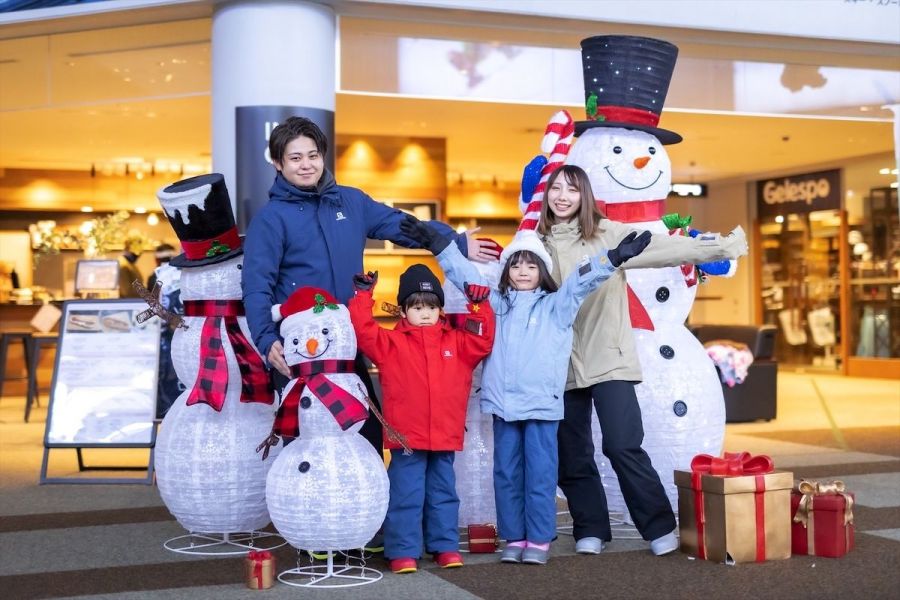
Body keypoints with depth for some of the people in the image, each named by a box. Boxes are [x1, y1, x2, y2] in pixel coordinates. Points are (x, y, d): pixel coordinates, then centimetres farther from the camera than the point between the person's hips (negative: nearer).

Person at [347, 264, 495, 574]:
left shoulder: (456, 342, 10)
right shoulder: (391, 342, 1)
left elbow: (483, 341, 4)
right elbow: (362, 331, -7)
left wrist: (480, 305, -4)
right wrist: (363, 296, -11)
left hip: (445, 436, 3)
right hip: (406, 436, -3)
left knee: (443, 493, 14)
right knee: (405, 496, 2)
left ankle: (446, 546, 24)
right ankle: (403, 551, 8)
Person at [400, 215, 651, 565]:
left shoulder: (556, 306, 6)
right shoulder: (497, 304, 14)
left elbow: (582, 280, -6)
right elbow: (464, 275, 11)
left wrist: (613, 258, -20)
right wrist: (436, 244, 5)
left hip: (541, 404, -3)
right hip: (504, 404, 3)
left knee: (540, 474, -1)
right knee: (506, 473, 7)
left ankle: (539, 540, 6)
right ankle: (513, 538, 15)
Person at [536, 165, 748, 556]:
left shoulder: (607, 234, -1)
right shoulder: (536, 244, 10)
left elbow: (663, 247, -8)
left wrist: (720, 247, -16)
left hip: (609, 359, -4)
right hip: (561, 365, 4)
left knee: (622, 446, -10)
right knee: (570, 456, 7)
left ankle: (660, 527, 5)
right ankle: (590, 530, 22)